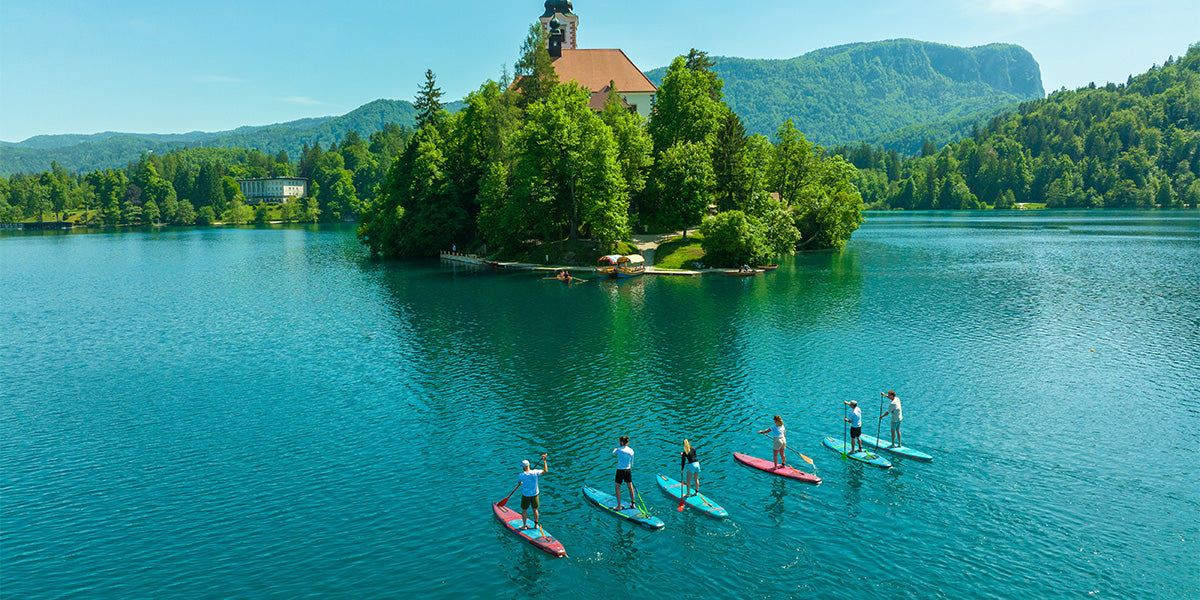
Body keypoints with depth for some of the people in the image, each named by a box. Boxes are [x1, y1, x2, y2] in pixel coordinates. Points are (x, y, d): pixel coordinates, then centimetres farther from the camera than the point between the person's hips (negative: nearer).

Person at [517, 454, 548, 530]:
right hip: (535, 494, 2)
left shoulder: (521, 475, -18)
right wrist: (544, 461, 0)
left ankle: (524, 526, 21)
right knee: (535, 509, 18)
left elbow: (519, 482, 2)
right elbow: (545, 471, -6)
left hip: (526, 495, -2)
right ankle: (536, 524, 28)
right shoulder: (535, 472, -16)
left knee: (524, 510, 15)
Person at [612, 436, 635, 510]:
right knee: (630, 487, 16)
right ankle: (633, 504, 28)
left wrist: (615, 449, 28)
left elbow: (613, 453, 7)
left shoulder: (619, 449, -14)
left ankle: (619, 506, 9)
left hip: (620, 471, -5)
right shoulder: (631, 451, -1)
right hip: (628, 470, 5)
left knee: (618, 488, 8)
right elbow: (631, 463, 8)